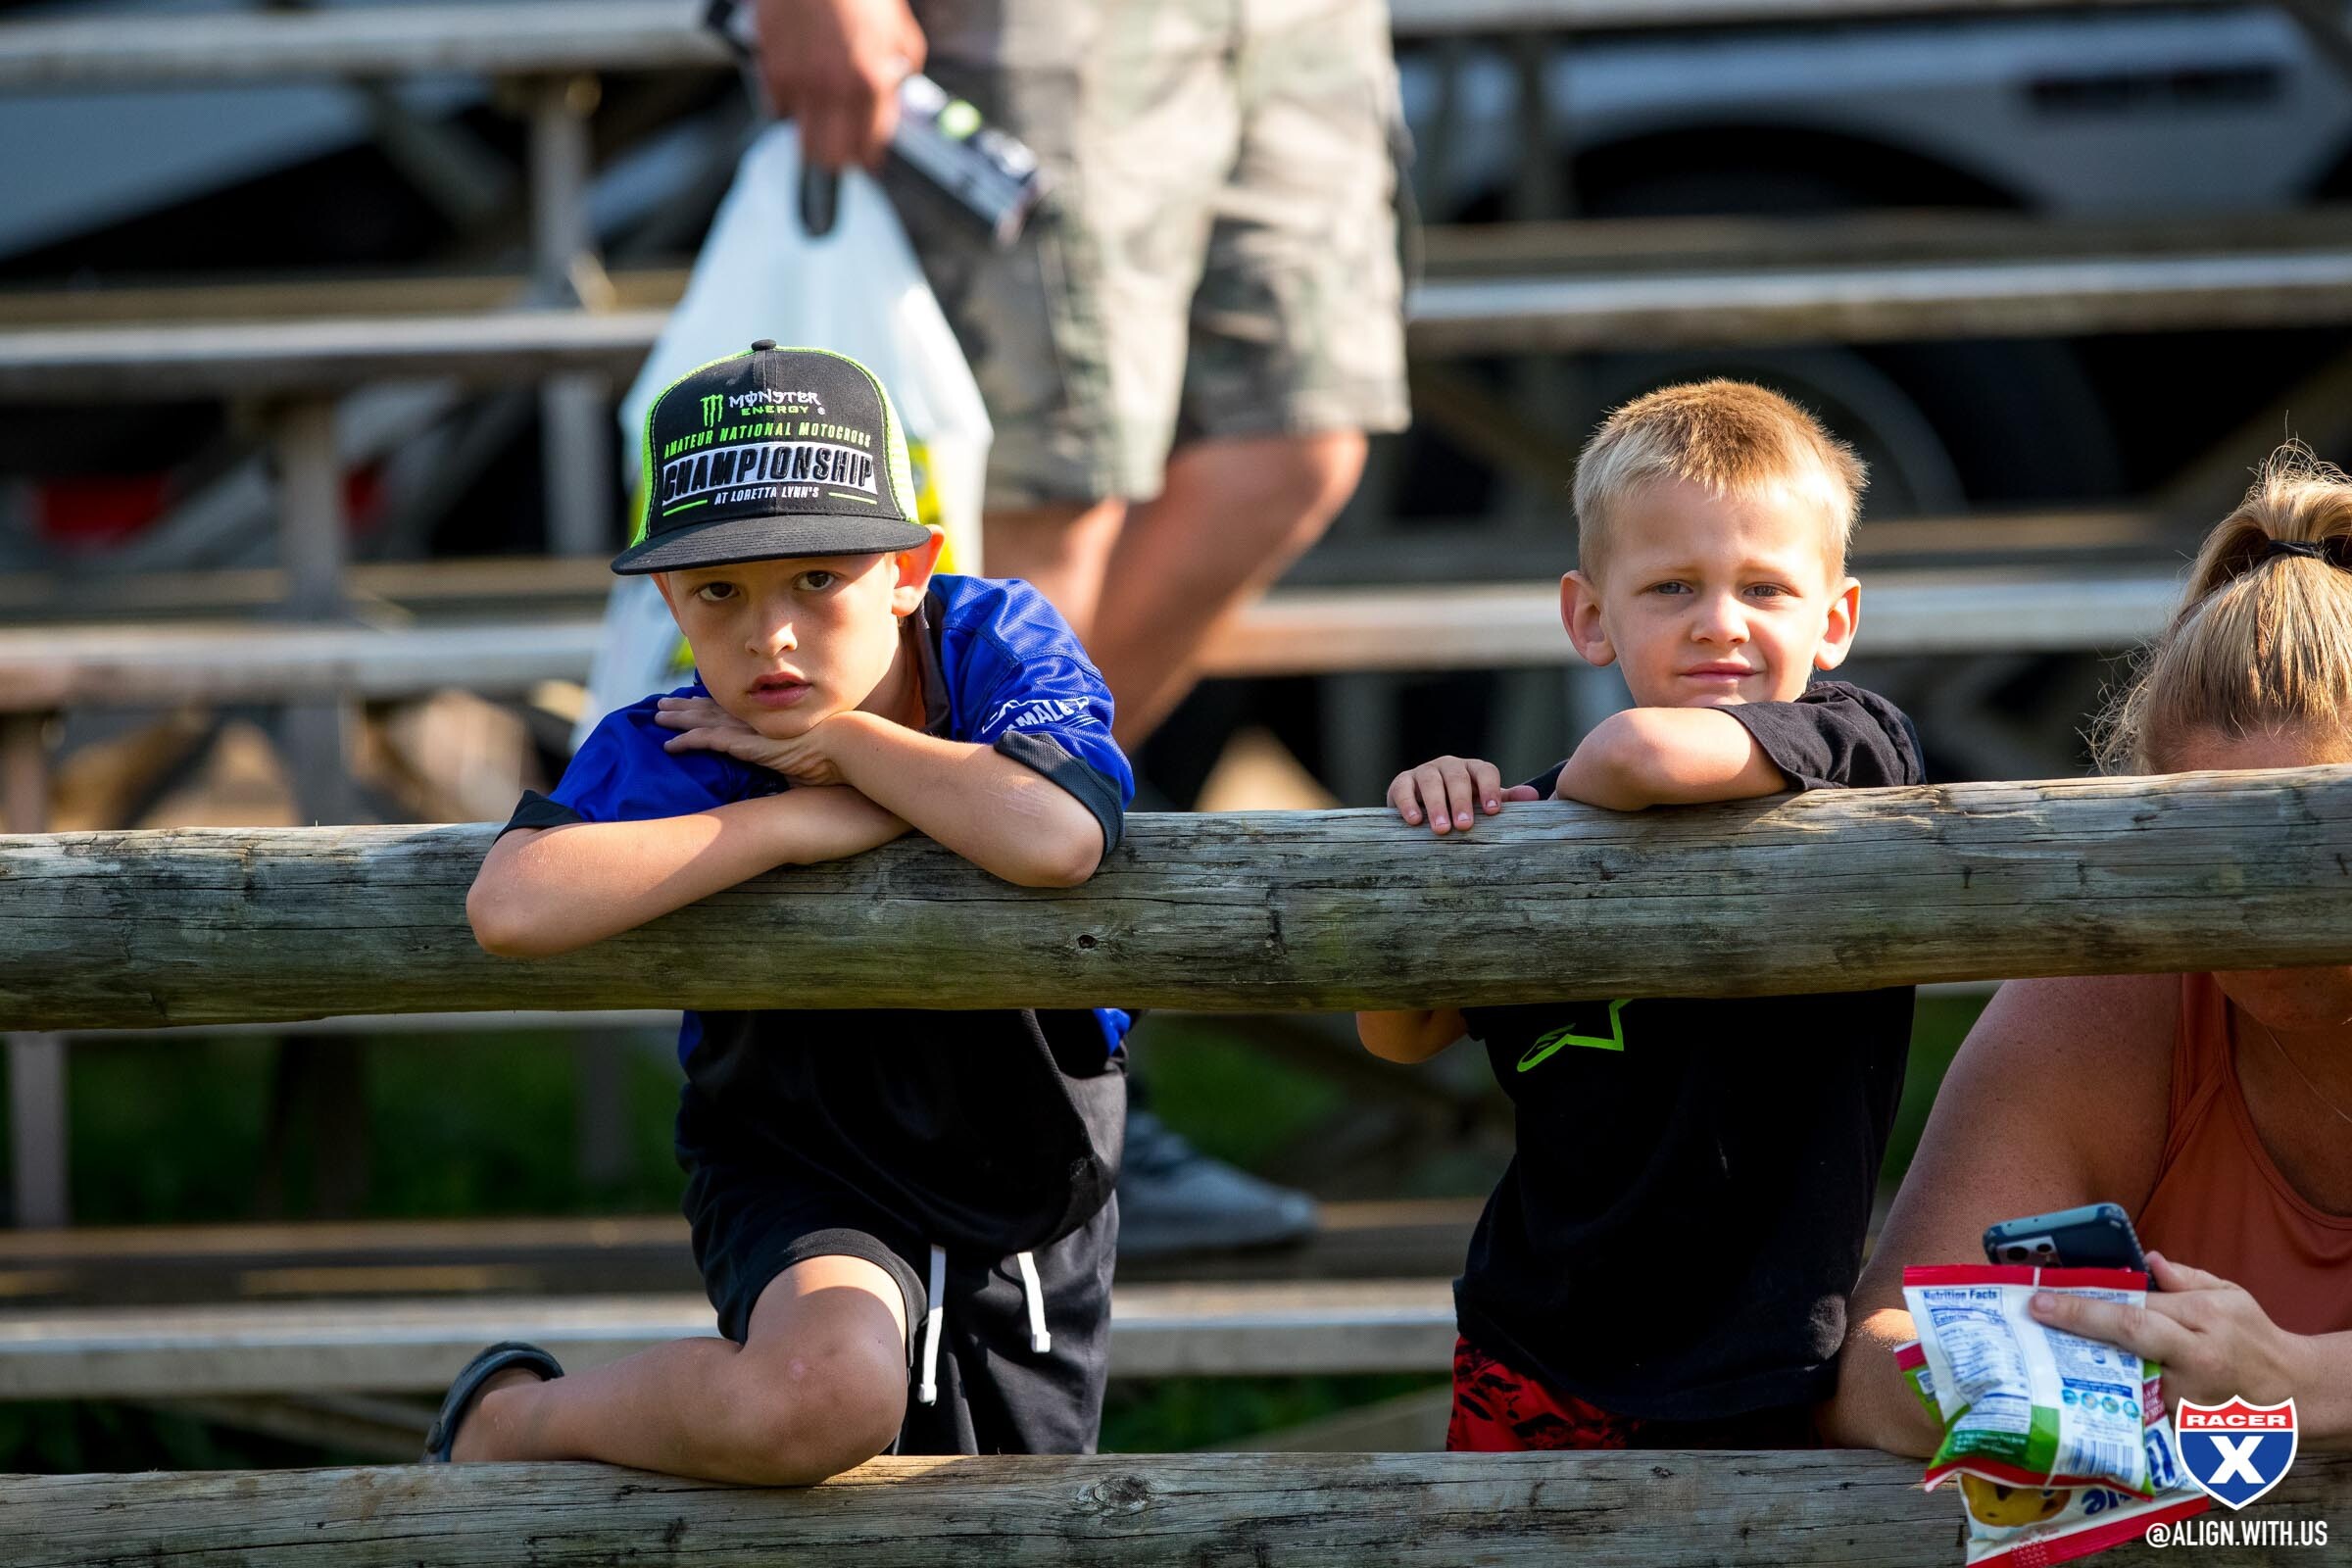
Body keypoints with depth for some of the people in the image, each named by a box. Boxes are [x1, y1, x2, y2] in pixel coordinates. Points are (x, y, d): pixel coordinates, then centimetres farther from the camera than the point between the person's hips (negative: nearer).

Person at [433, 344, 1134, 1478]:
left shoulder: (1001, 644, -19)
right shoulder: (661, 753, -22)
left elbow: (1055, 840, -41)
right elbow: (512, 909, -44)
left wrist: (838, 742, -27)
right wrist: (806, 821, -37)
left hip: (1028, 1192, 4)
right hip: (799, 1173, -3)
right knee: (827, 1396, -37)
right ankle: (509, 1419, -7)